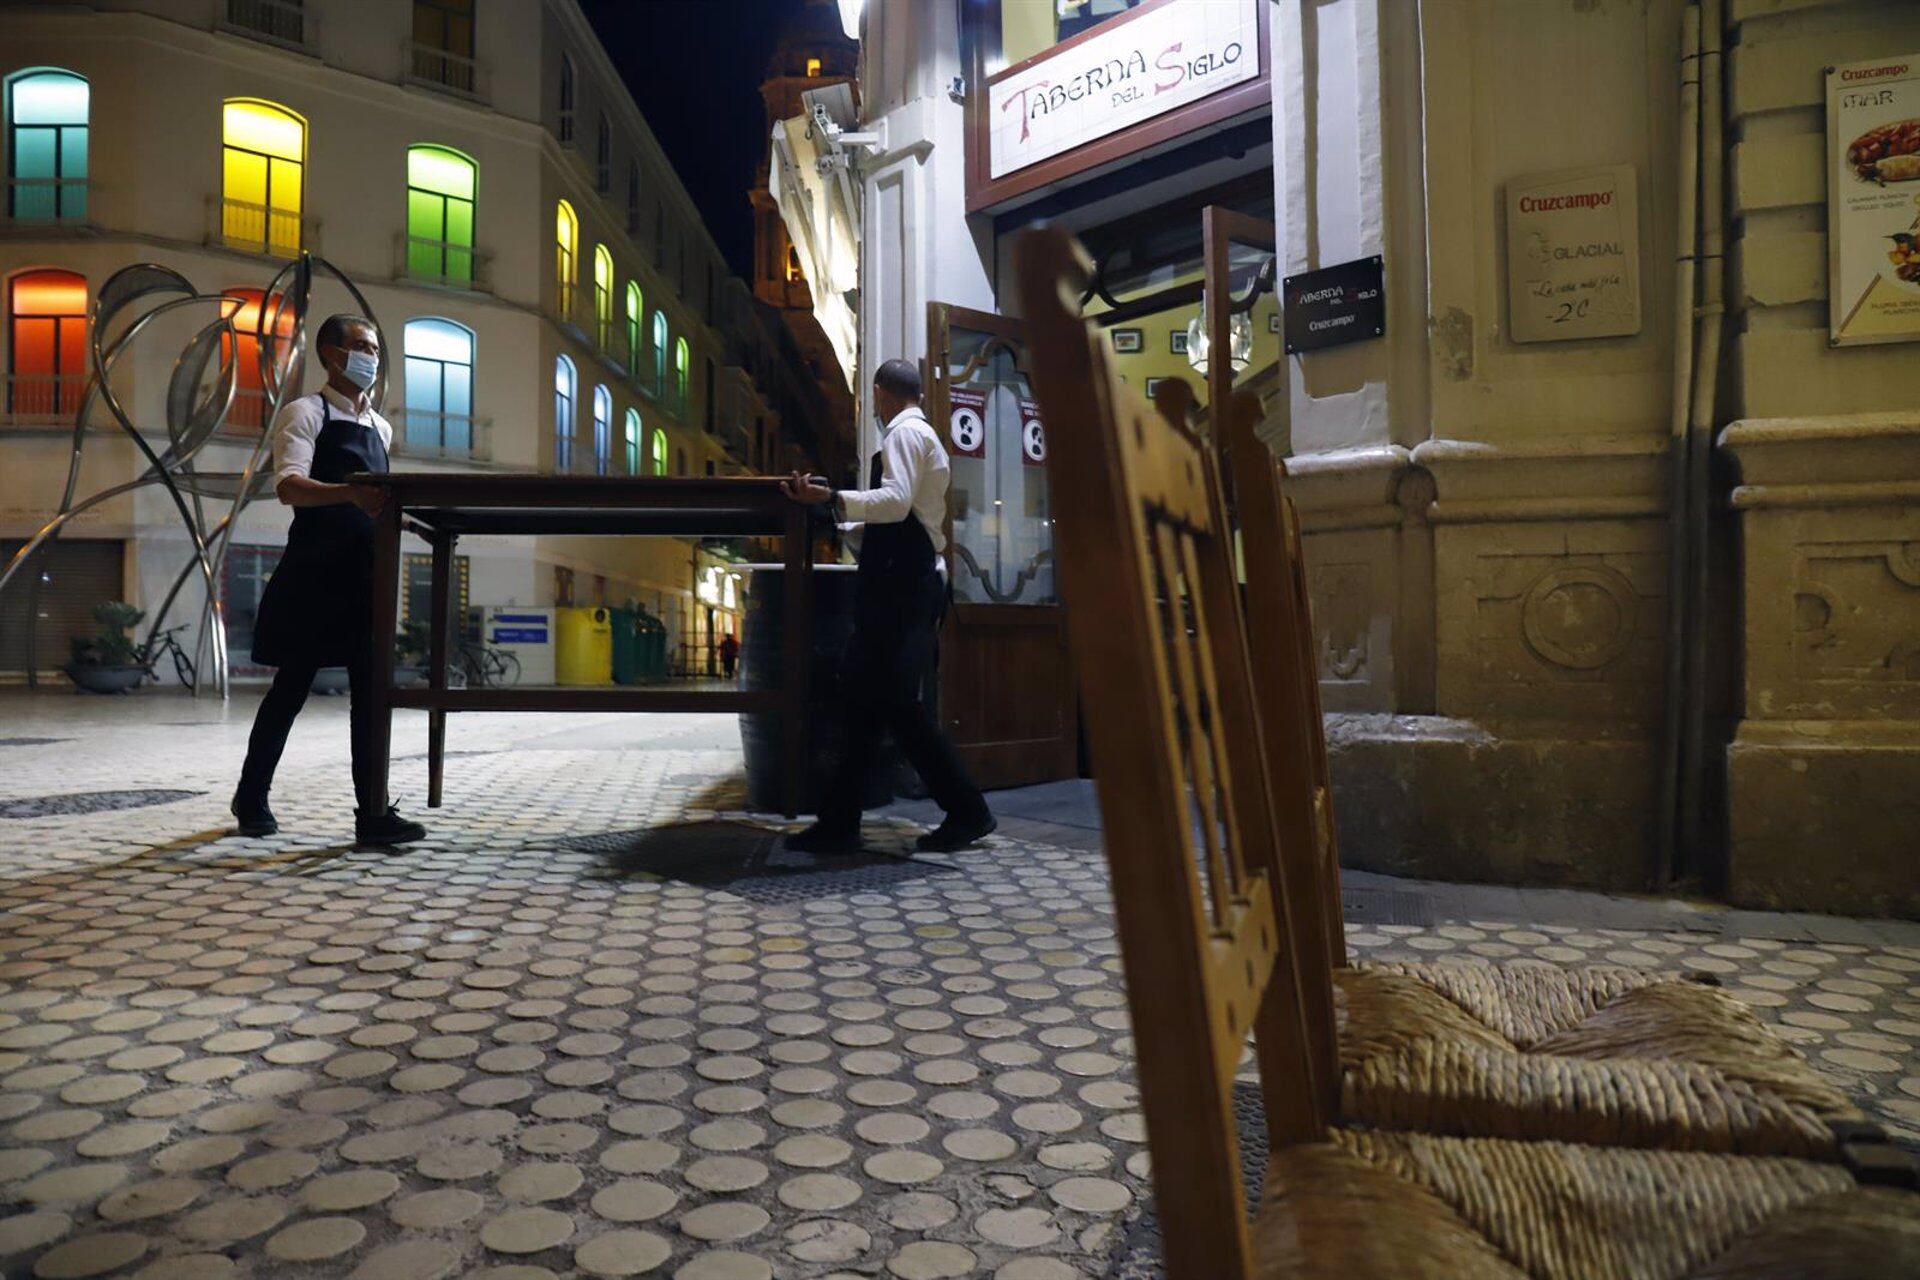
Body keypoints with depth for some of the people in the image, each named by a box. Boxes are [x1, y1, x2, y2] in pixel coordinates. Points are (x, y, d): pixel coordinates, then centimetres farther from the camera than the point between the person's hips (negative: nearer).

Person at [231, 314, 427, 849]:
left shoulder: (380, 427, 17)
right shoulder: (305, 413, -4)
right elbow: (289, 485, -21)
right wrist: (350, 493, -36)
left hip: (365, 573, 6)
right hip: (313, 573, -6)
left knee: (370, 689, -1)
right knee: (292, 686, 4)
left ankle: (373, 814, 0)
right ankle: (251, 799, 24)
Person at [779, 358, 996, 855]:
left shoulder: (904, 432, -7)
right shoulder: (920, 434, 24)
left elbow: (897, 500, -23)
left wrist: (830, 499, -33)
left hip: (901, 587, -10)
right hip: (903, 583, 10)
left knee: (901, 704, -9)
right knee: (865, 700, 7)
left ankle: (967, 811, 1)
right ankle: (840, 822, 9)